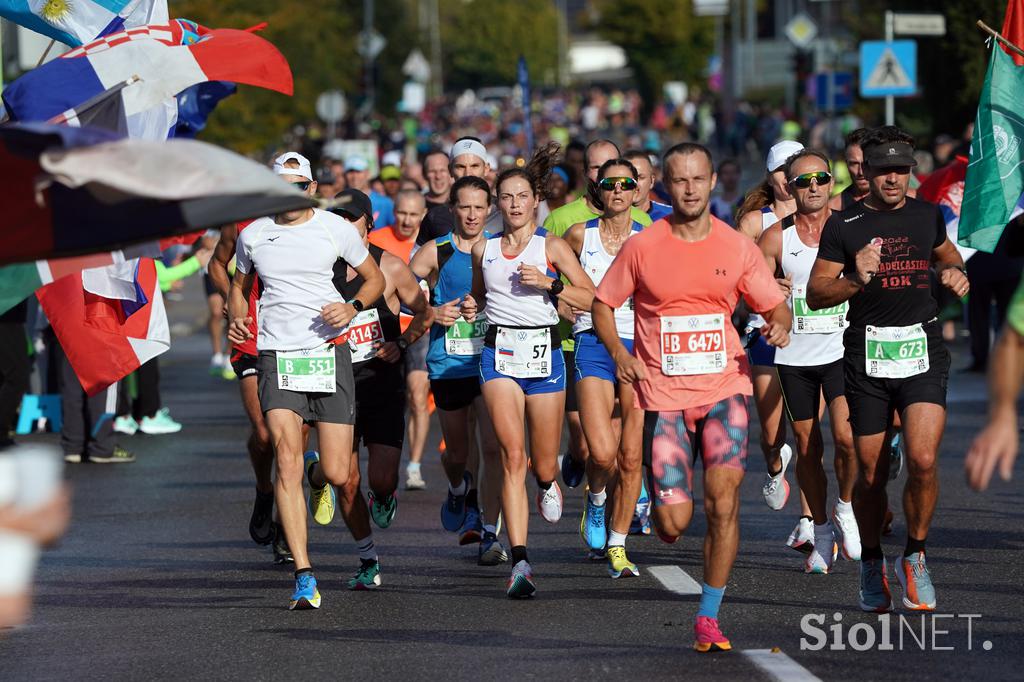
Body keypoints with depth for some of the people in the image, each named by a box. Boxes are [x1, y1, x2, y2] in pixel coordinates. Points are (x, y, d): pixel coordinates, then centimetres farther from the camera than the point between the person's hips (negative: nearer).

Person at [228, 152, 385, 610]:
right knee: (287, 460, -16)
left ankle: (319, 480, 38)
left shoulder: (337, 229, 1)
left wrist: (352, 307, -7)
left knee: (338, 473, -4)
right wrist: (236, 318, 3)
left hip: (329, 351, 0)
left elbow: (374, 279, 12)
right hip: (276, 355, 0)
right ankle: (304, 576, -15)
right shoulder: (252, 236, 6)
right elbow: (239, 284, 23)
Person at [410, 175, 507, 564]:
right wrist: (431, 313, -11)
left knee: (492, 447, -13)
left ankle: (489, 533, -9)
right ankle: (460, 492, 47)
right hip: (448, 365, 0)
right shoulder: (435, 252, 2)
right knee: (456, 451, 12)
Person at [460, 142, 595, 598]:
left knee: (543, 462, 6)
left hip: (543, 352, -1)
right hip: (499, 354, 1)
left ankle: (548, 483, 48)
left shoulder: (551, 247, 2)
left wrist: (548, 284, -14)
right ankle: (520, 561, -21)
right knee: (513, 456, -15)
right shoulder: (483, 249, 10)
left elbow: (592, 298, -2)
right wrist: (471, 306, 5)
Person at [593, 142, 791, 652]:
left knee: (724, 500, -15)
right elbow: (603, 304, 9)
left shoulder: (737, 247, 3)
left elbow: (776, 305, 10)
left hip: (724, 386, 1)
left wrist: (779, 325, -13)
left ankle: (708, 618, -3)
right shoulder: (641, 247, 0)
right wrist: (618, 352, -8)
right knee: (673, 523, -7)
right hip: (662, 394, -1)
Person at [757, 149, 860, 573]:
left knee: (846, 437, -18)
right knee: (807, 447, 6)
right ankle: (822, 533, 20)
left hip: (841, 351, -2)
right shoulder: (776, 238, 2)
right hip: (794, 355, 2)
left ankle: (845, 509, 7)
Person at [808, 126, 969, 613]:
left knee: (922, 459, -17)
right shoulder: (844, 225, 0)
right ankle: (871, 564, 27)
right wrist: (855, 279, -20)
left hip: (923, 350, 1)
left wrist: (953, 272, 10)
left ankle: (914, 557, 4)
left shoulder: (927, 216, 10)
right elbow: (815, 294, -2)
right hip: (867, 354, -1)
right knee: (871, 474, 4)